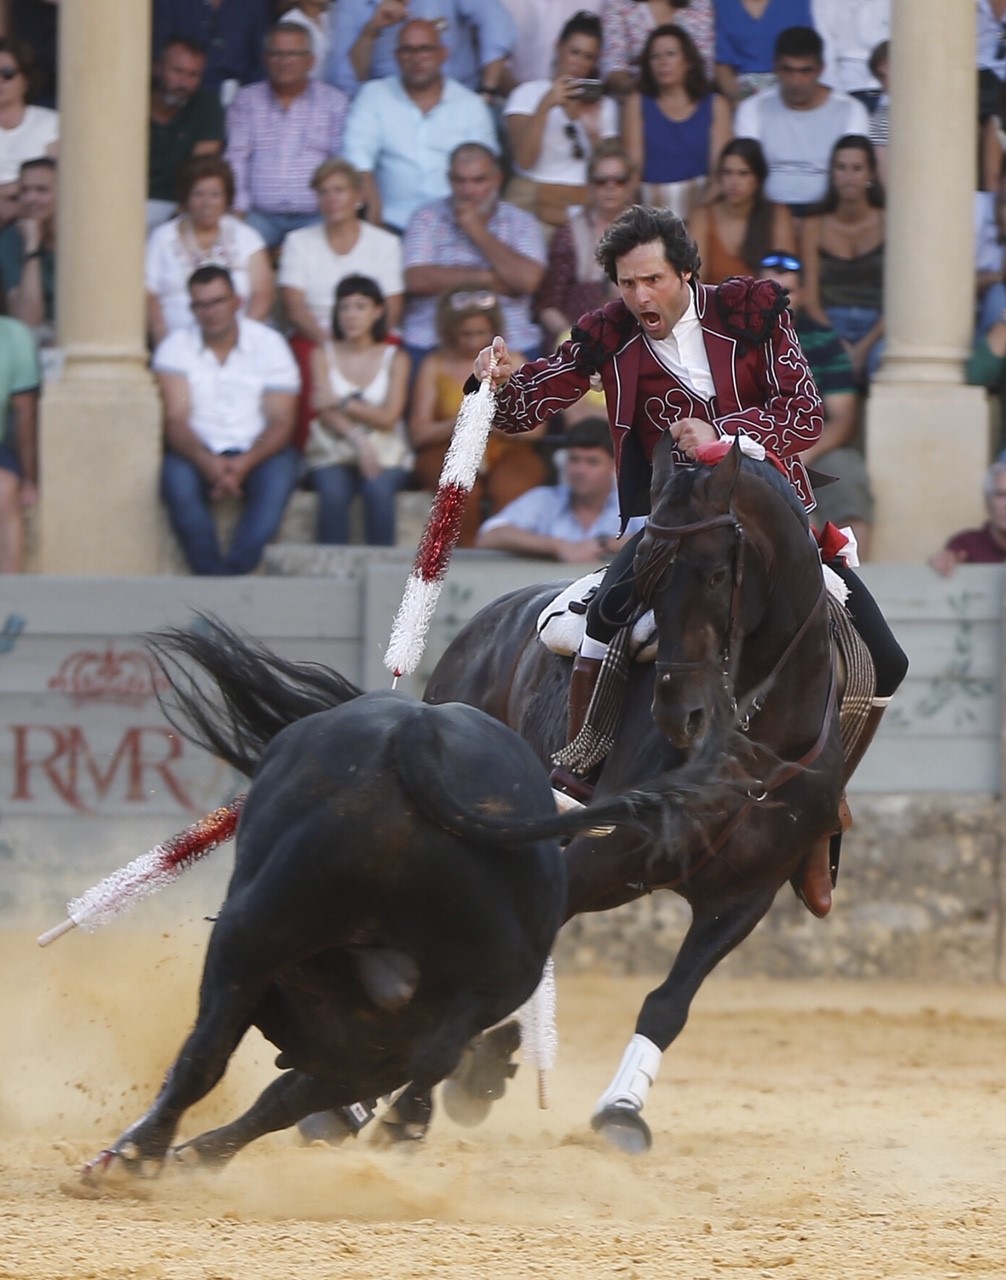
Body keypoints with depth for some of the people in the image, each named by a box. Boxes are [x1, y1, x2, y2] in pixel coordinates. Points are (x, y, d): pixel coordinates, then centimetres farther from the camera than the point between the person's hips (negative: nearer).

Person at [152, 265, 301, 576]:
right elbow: (175, 420, -8)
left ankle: (234, 570, -39)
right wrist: (208, 463, -28)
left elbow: (280, 421, -4)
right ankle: (213, 574, -35)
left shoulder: (269, 344, 2)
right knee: (176, 479, -33)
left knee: (278, 477, -33)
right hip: (199, 451, 0)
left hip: (256, 450, 0)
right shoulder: (175, 348, 2)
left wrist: (243, 464, -23)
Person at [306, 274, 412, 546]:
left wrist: (342, 403, -12)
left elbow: (388, 418, -2)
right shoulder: (323, 355, 9)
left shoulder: (395, 359, 8)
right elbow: (325, 411, -5)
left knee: (378, 489, -33)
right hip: (334, 449, 0)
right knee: (333, 492, -33)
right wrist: (358, 440, -22)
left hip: (384, 451, 0)